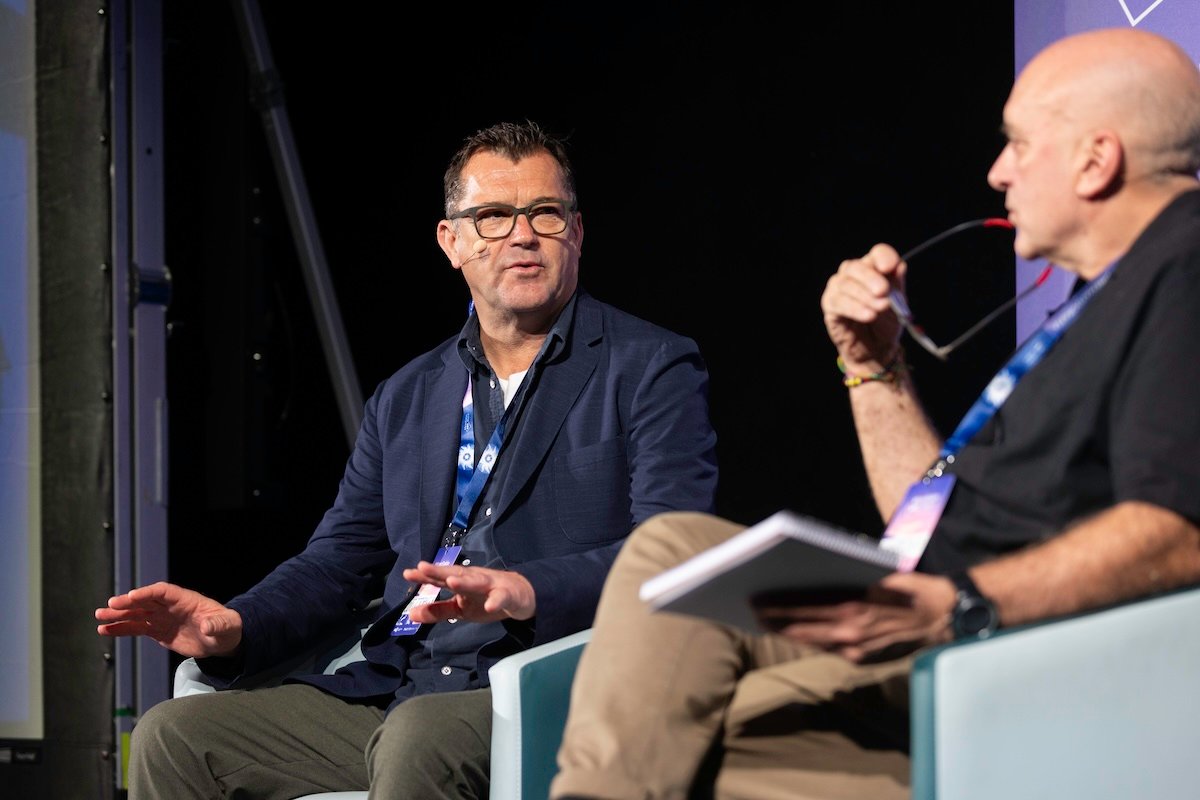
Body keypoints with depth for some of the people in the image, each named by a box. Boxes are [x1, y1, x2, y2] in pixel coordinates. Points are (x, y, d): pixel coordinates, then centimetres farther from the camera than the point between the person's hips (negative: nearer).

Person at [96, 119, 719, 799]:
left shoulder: (654, 369, 4)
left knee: (418, 737, -38)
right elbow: (340, 558, 20)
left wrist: (528, 592, -28)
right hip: (388, 693, 6)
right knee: (173, 737, -10)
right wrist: (235, 627, -2)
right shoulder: (407, 398, 23)